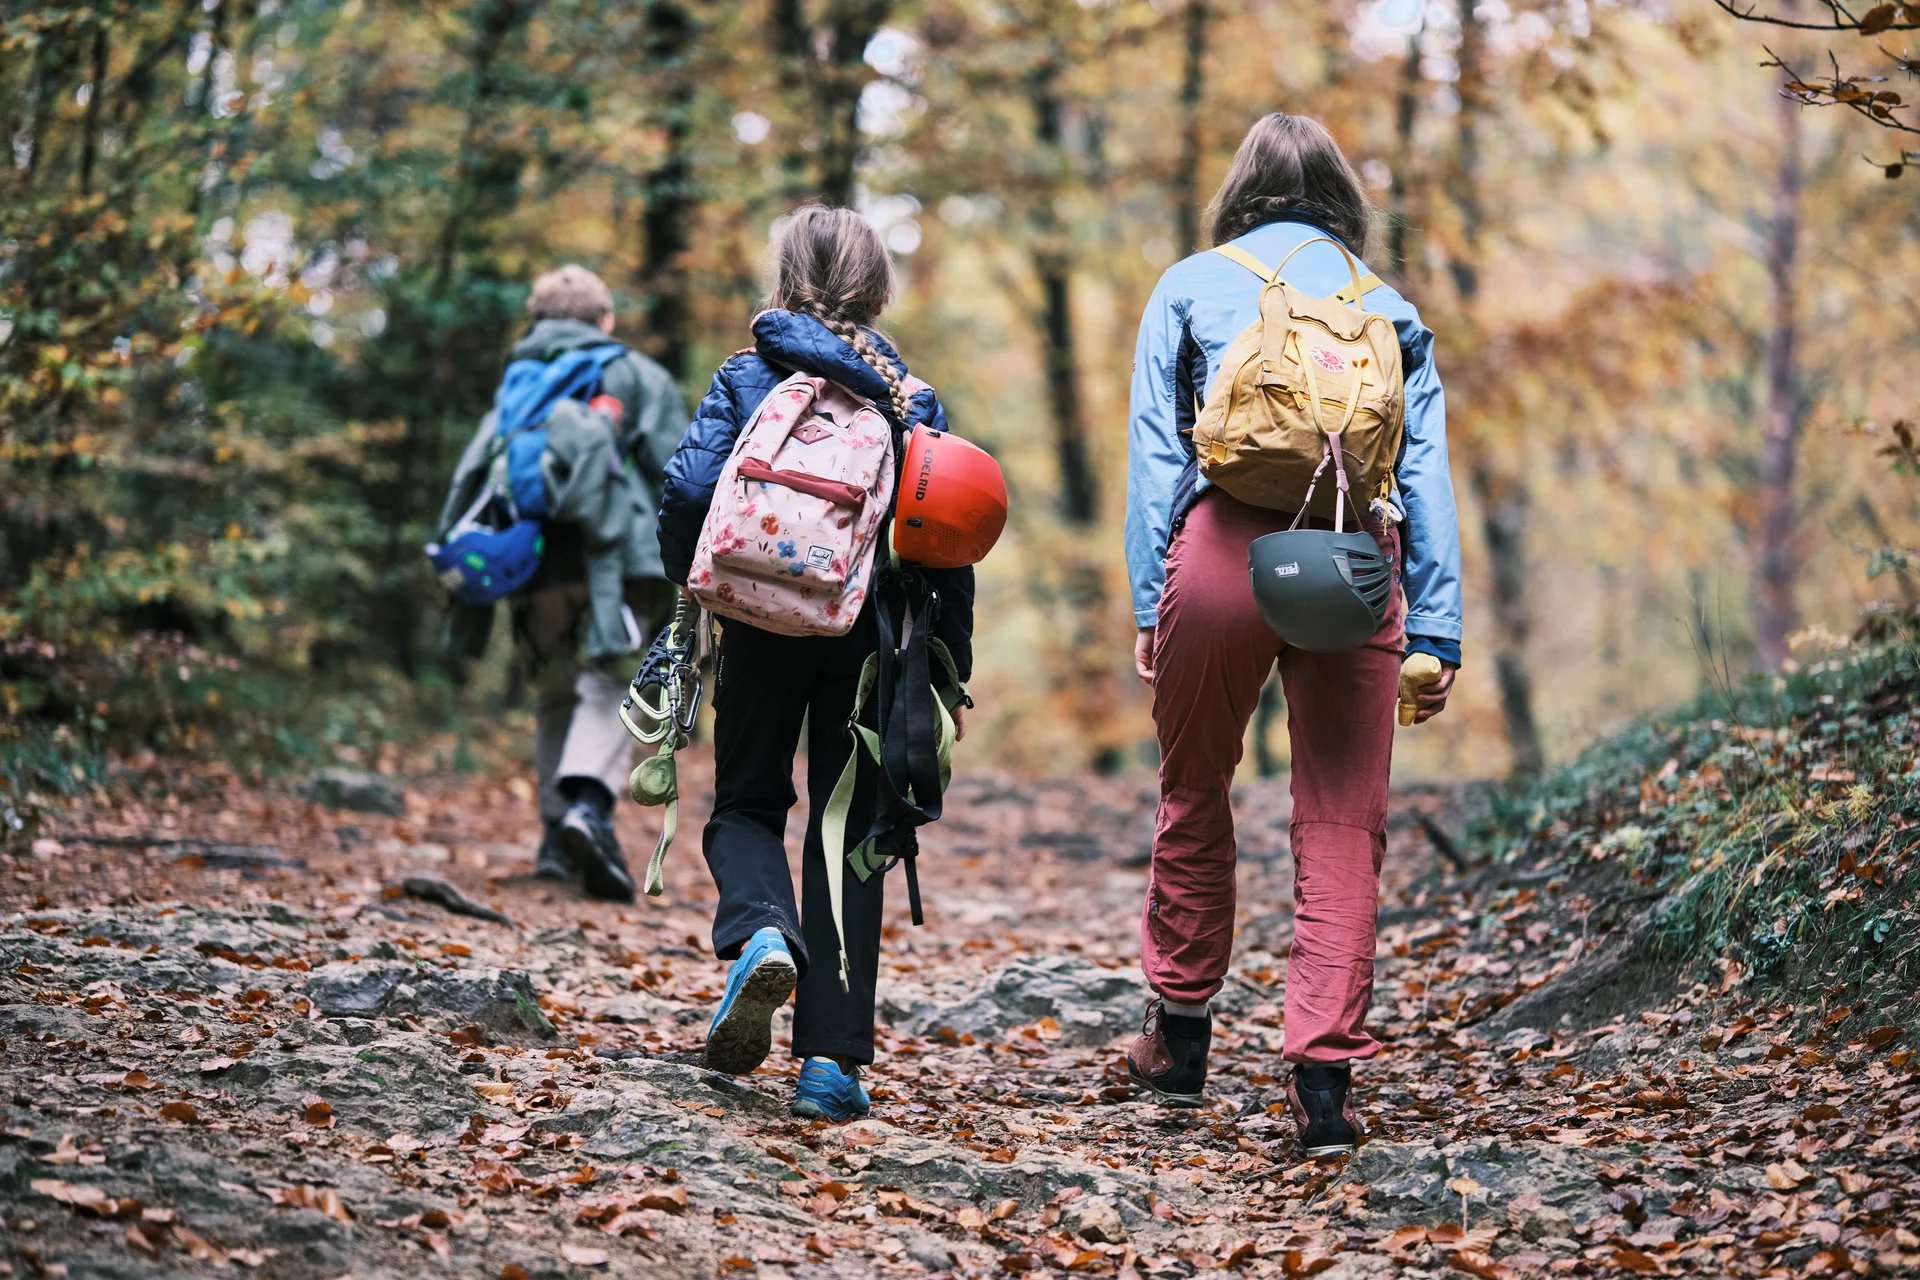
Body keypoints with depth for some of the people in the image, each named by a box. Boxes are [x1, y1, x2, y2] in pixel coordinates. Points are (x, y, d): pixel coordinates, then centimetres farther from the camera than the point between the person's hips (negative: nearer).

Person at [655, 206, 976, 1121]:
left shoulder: (746, 380, 1)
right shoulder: (913, 399, 4)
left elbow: (691, 488, -10)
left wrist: (691, 588, 8)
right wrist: (950, 671, 7)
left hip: (765, 625, -1)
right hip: (873, 634, 1)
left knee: (746, 804, 17)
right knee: (847, 833, 6)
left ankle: (759, 932, -18)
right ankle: (830, 1057, 1)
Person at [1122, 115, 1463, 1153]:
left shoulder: (1189, 289, 17)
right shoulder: (1389, 308, 21)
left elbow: (1156, 457, 8)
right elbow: (1427, 479, 13)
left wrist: (1148, 607, 6)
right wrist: (1435, 635, 10)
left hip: (1224, 543, -1)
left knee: (1194, 797, 16)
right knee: (1342, 826, 2)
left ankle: (1180, 1036, 26)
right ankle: (1324, 1075, -5)